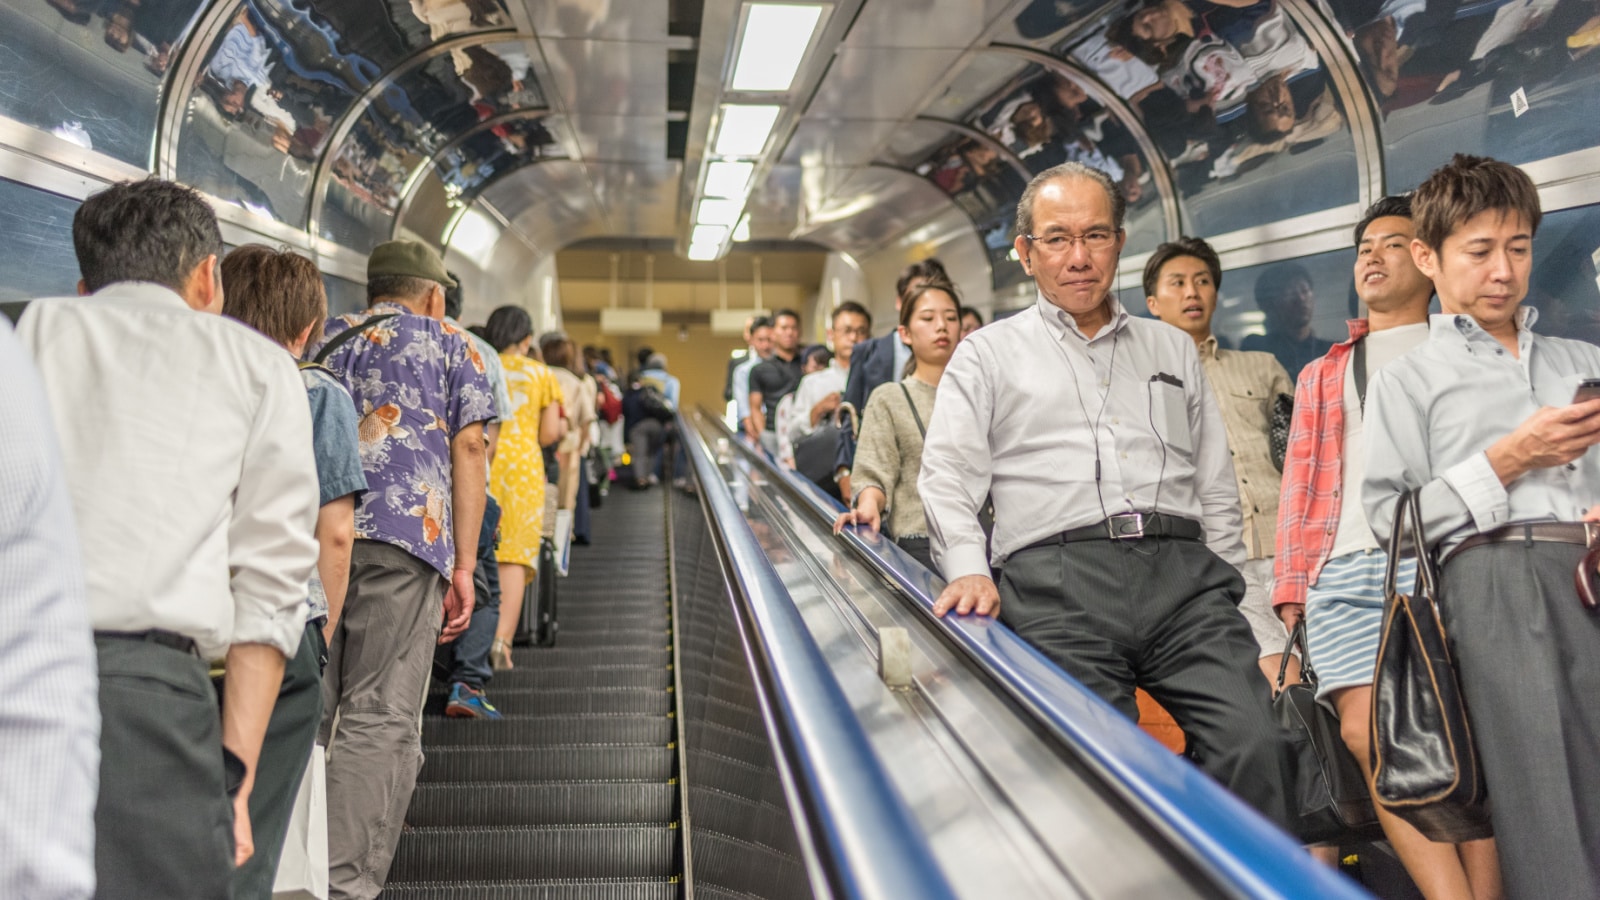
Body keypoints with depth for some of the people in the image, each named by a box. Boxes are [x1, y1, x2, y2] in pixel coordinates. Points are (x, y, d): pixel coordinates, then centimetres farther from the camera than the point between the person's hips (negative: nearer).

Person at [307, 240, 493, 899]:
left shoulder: (320, 341, 24)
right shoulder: (449, 344, 14)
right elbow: (467, 448, 4)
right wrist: (464, 564, 2)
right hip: (405, 531, -4)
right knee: (379, 716, -4)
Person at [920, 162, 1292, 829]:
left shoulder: (1172, 349, 26)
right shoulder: (988, 355, 17)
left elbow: (1216, 486, 24)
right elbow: (947, 479, 7)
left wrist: (1226, 601, 15)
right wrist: (969, 571, -11)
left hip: (1182, 572, 3)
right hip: (1058, 581, -2)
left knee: (1254, 745, -18)